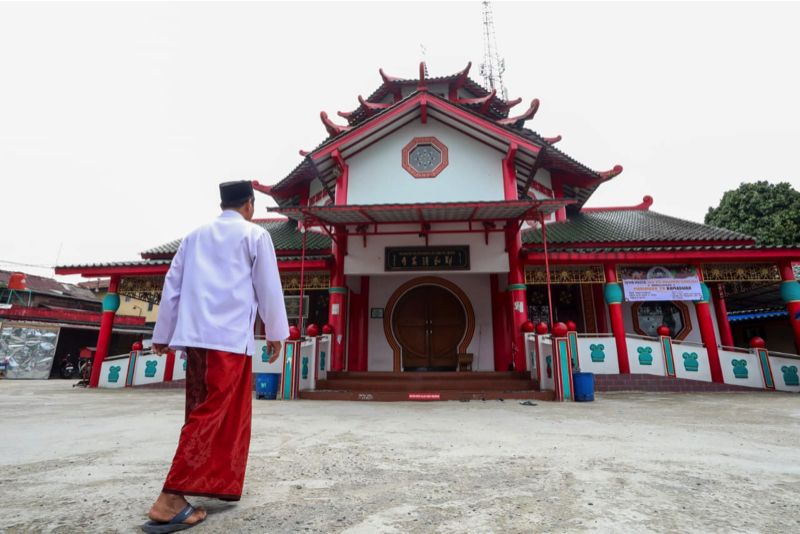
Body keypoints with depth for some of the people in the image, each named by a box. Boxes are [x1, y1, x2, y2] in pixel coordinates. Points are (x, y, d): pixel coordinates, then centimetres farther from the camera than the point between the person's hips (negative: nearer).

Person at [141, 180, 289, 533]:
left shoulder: (195, 236, 17)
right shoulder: (255, 235, 1)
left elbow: (172, 286, 16)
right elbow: (269, 287, -1)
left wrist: (162, 334, 21)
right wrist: (275, 333, 6)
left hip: (194, 335, 7)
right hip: (231, 336, -6)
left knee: (205, 410, 16)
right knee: (213, 413, -4)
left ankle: (221, 482, 25)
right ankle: (170, 500, -7)